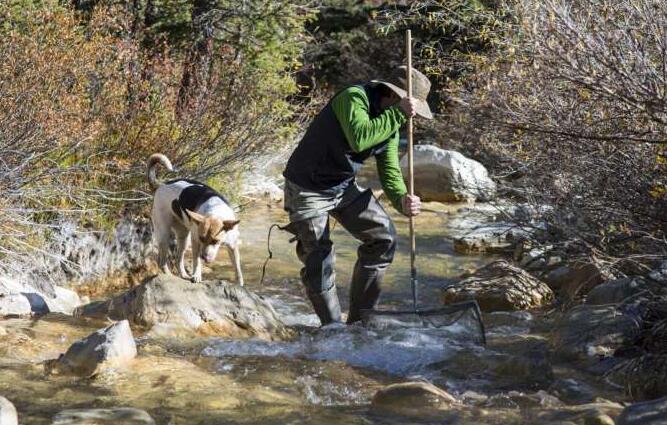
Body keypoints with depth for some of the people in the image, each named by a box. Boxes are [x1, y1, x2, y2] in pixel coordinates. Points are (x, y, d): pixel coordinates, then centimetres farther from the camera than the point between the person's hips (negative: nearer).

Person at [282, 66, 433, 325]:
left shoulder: (391, 125, 2)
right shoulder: (353, 98, -23)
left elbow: (389, 170, 1)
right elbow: (360, 138, -41)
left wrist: (402, 199, -19)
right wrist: (398, 113, -35)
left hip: (344, 187, 8)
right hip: (308, 189, -8)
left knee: (384, 236, 4)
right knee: (319, 262, -7)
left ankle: (359, 322, 13)